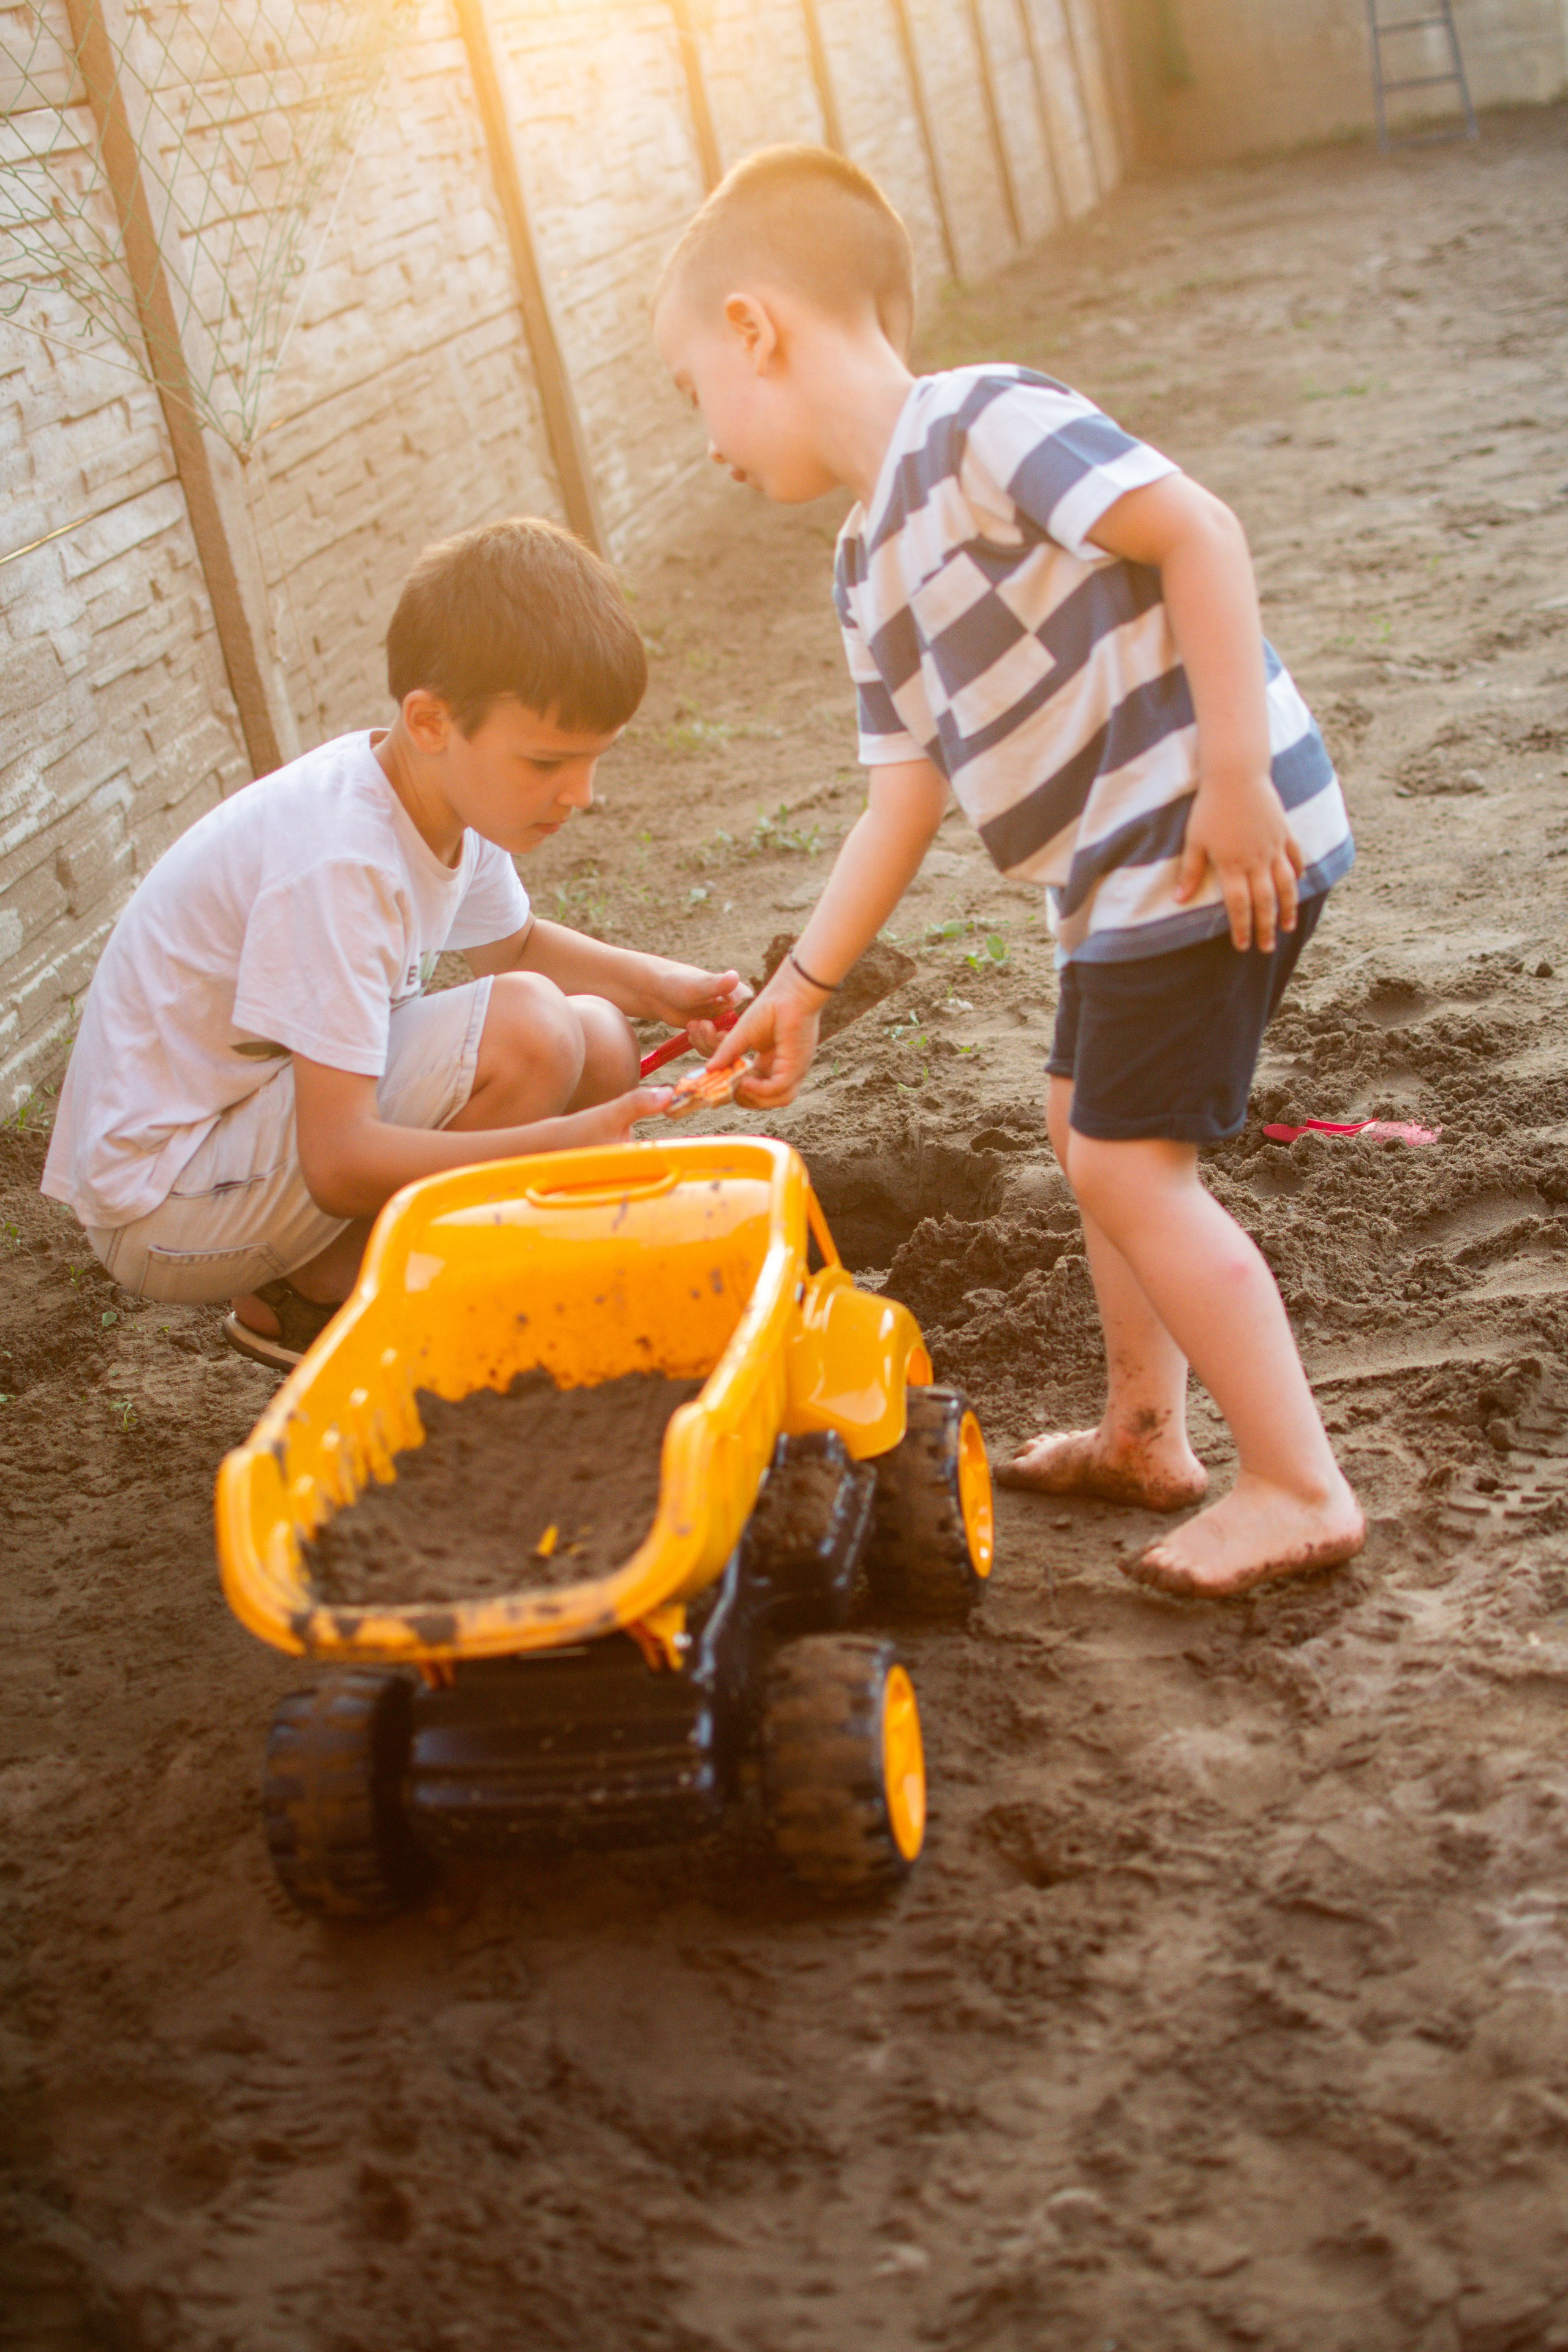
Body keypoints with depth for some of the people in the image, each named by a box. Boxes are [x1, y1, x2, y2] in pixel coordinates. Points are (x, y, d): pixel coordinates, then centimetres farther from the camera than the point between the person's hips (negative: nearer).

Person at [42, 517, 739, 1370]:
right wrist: (569, 1145, -33)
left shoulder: (456, 789, -2)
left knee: (600, 1043, 0)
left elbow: (515, 945, 21)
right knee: (526, 1030, -25)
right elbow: (338, 1164, -32)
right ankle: (312, 1301, -7)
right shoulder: (339, 863, -29)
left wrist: (652, 984, 3)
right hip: (161, 1201, -9)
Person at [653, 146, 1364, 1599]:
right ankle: (1143, 1435, 34)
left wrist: (1233, 779, -25)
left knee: (1130, 1163, -8)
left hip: (1217, 845, -10)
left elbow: (1198, 533, -23)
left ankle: (1300, 1489, 3)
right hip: (1119, 873, 10)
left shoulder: (979, 425, -14)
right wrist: (800, 988, 20)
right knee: (1088, 1131, 19)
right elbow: (904, 798, 18)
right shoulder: (867, 565, 14)